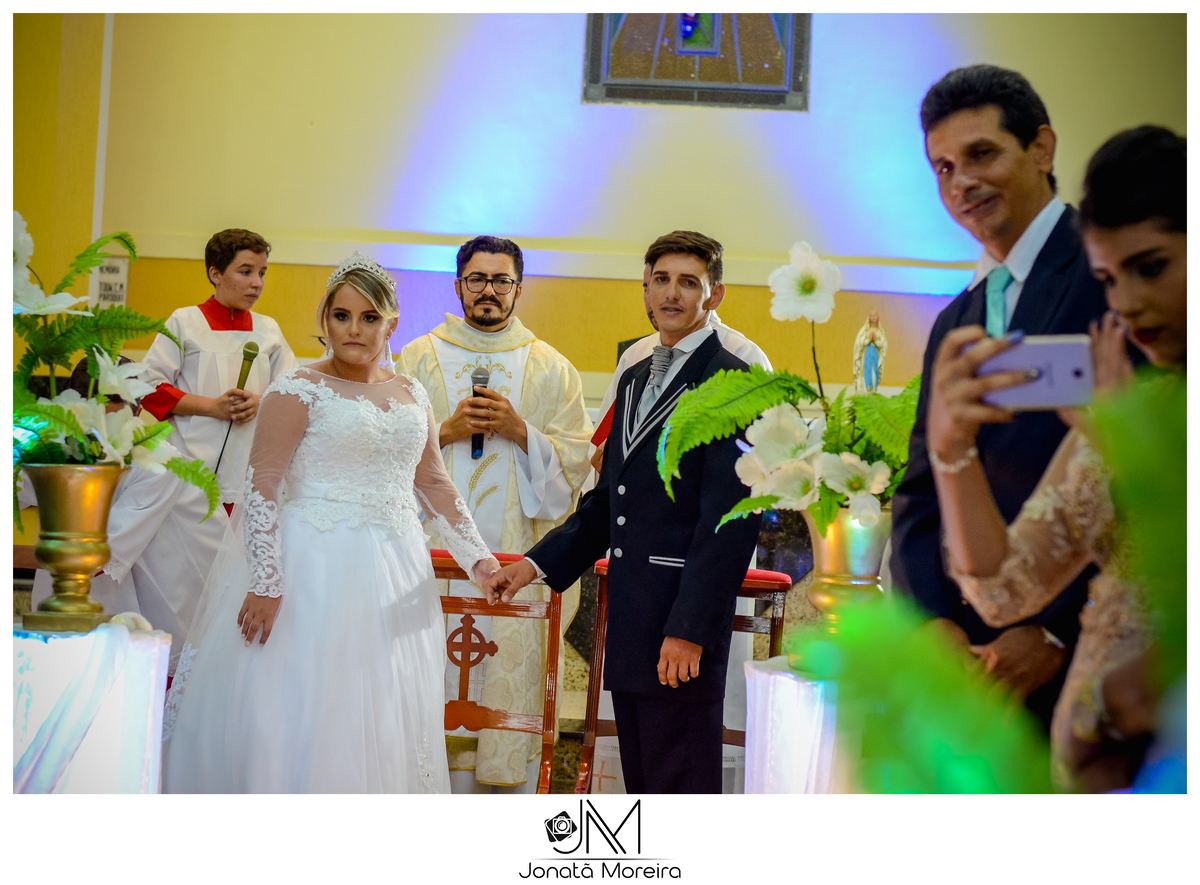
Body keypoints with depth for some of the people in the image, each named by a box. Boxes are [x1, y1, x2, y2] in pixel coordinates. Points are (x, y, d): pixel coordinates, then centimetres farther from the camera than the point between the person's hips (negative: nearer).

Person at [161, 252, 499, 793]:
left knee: (384, 720, 9)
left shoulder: (411, 394, 12)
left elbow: (434, 484, 19)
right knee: (302, 715, -3)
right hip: (315, 569, -6)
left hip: (393, 580, 6)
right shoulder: (298, 390, -6)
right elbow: (261, 488, -11)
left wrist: (476, 557, 13)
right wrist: (264, 583, -18)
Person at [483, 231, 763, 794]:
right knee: (641, 784, 15)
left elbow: (729, 521, -15)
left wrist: (689, 629, -19)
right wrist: (536, 564, 13)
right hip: (628, 629, 8)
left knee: (680, 786, -4)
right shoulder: (635, 379, 19)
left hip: (682, 627, -8)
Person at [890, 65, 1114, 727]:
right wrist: (932, 620, -4)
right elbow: (920, 493, 14)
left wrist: (1058, 630, -15)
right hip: (968, 659, 6)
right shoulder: (952, 327, 18)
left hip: (1087, 655, -6)